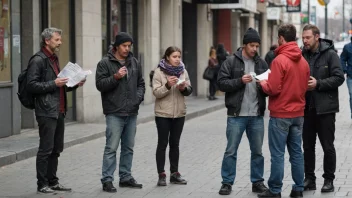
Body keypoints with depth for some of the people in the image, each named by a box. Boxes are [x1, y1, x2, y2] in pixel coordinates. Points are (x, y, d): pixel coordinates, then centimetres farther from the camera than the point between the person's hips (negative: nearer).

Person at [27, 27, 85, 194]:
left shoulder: (54, 59, 20)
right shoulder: (38, 60, -10)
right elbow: (32, 85, -16)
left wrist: (74, 84, 12)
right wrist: (53, 83, -20)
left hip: (59, 111, 9)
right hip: (46, 112, -9)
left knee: (56, 149, 12)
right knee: (46, 149, -4)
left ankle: (52, 182, 20)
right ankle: (42, 185, 2)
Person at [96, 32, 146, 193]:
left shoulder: (134, 63, 12)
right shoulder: (105, 63, -5)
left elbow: (141, 83, 18)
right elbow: (100, 84, -11)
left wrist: (139, 97, 2)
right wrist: (116, 77, -22)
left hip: (131, 113, 6)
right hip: (114, 113, -6)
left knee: (128, 148, 12)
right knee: (111, 148, -6)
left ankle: (126, 177, 21)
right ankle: (107, 180, -2)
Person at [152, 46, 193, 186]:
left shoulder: (183, 71, 5)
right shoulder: (159, 71, -7)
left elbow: (189, 91, 7)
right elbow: (156, 92, -12)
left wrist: (184, 88, -15)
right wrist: (168, 85, -27)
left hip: (179, 113, 4)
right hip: (163, 113, -4)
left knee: (175, 143, 10)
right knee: (162, 143, 1)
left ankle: (174, 173, 16)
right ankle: (161, 175, 5)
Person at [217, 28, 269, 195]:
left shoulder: (261, 63, 9)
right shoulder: (231, 62, -2)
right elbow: (221, 83, -7)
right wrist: (240, 81, -19)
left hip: (256, 115, 4)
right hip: (236, 115, -4)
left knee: (257, 151, 11)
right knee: (231, 151, 2)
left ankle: (257, 182, 21)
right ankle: (227, 183, 12)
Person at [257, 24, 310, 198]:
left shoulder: (279, 60, -15)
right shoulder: (303, 61, 5)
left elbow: (273, 89, -17)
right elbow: (304, 87, 13)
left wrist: (263, 84, 2)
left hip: (280, 114, -6)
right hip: (298, 113, 6)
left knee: (277, 154, -1)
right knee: (296, 152, 11)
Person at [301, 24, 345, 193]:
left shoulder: (330, 54, -7)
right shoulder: (302, 55, 6)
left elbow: (339, 78, -12)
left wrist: (318, 83, -21)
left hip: (325, 107, -4)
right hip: (307, 107, 5)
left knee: (328, 146, 4)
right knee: (308, 146, 10)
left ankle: (329, 180, 14)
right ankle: (309, 179, 20)